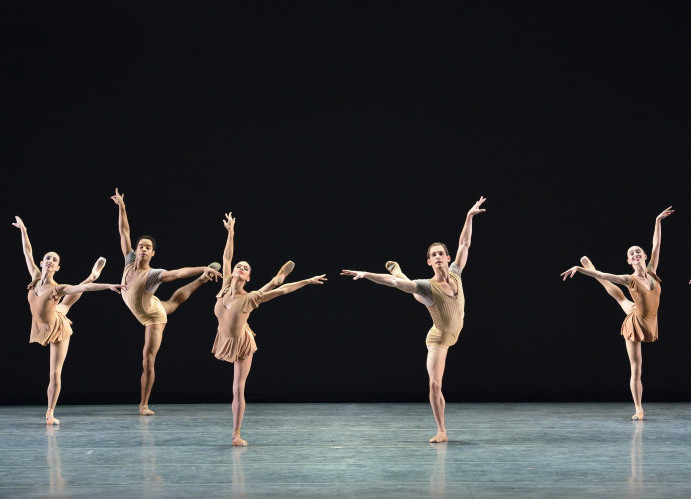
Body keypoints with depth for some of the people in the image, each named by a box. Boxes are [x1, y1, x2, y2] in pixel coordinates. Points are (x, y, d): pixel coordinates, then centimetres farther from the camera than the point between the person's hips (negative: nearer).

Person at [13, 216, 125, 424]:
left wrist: (109, 286, -43)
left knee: (55, 374, -5)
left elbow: (84, 288, -35)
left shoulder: (58, 288, -29)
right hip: (44, 327, 6)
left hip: (58, 330, -6)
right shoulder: (36, 277, -18)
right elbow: (28, 253, -12)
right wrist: (23, 230, -9)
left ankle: (50, 413, 8)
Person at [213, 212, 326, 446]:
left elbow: (283, 291, -19)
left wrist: (307, 281, -20)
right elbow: (226, 258, -6)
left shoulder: (250, 298, -20)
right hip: (225, 340, 3)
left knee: (238, 390, -2)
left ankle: (236, 434, 5)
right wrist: (230, 233, -6)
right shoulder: (225, 288, -12)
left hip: (241, 344, -3)